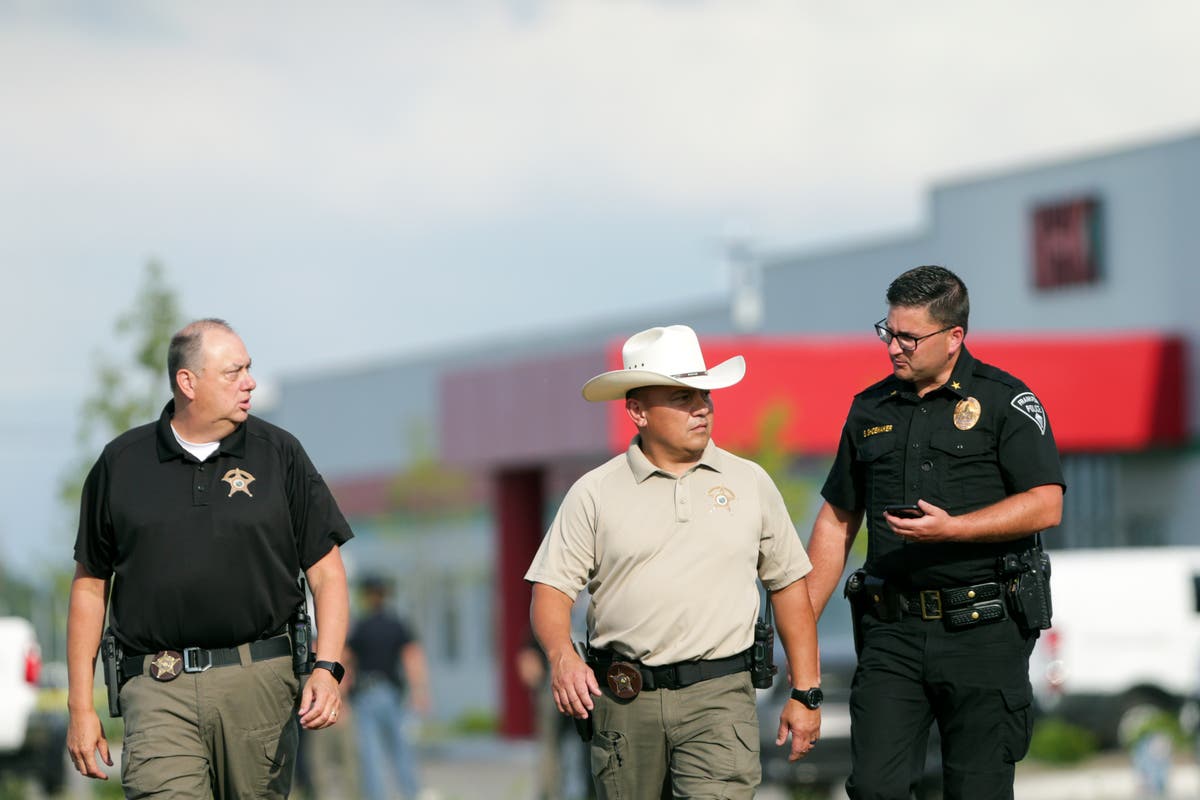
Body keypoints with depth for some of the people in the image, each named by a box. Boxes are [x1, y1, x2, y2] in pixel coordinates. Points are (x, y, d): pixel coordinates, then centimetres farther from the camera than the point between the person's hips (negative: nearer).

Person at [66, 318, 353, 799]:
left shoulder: (279, 454, 8)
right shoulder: (121, 464, 9)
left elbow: (327, 572, 7)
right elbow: (90, 586, 13)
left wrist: (327, 669, -8)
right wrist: (80, 705, 8)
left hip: (261, 686, 1)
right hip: (158, 691, -1)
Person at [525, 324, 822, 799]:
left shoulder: (750, 483, 10)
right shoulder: (595, 493, 4)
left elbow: (788, 586, 13)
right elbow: (551, 589, 1)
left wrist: (805, 693, 9)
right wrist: (561, 656, -20)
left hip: (720, 694, 0)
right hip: (622, 702, 1)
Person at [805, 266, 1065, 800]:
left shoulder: (1005, 400, -1)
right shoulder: (870, 409, 13)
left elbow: (1046, 505, -10)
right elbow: (836, 521, 19)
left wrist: (951, 528, -22)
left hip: (984, 633, -3)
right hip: (892, 634, 4)